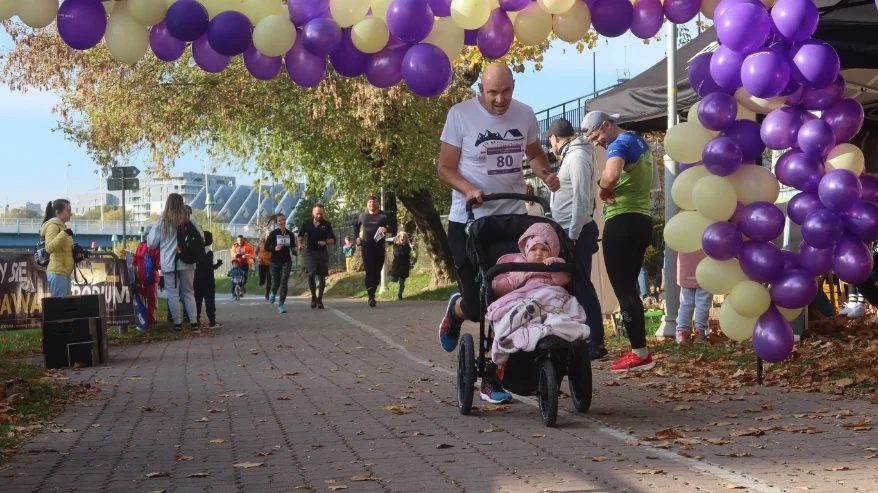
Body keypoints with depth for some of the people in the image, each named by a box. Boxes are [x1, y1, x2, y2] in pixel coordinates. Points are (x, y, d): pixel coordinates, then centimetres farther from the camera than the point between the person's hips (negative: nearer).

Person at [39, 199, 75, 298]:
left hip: (64, 272, 10)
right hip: (57, 273, -10)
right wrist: (64, 234, -29)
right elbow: (49, 248, -23)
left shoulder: (61, 226, 20)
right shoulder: (53, 226, -9)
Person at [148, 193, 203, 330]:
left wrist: (148, 238, 25)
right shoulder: (189, 219, 0)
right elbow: (201, 237, 8)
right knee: (188, 292, 11)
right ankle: (193, 322, 6)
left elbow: (152, 243, 4)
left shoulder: (162, 222, -2)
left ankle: (177, 323, 2)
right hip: (186, 262, 2)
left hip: (168, 263, -2)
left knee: (173, 293, 3)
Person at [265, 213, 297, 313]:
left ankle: (281, 305, -7)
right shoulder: (273, 234, -6)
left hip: (286, 261, 1)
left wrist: (294, 251, -10)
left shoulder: (290, 234, 2)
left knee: (284, 282, -10)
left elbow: (292, 247, 12)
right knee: (276, 282, 5)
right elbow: (266, 247, -3)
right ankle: (273, 293, 43)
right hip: (275, 262, -1)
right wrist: (274, 248, -21)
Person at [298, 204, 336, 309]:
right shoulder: (307, 224, 3)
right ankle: (313, 296, 0)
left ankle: (319, 299, 20)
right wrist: (300, 244, 1)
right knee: (311, 274, -19)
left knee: (321, 277, 5)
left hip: (322, 253, 0)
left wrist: (325, 242, -22)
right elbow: (301, 235, 20)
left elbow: (333, 240, -2)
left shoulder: (326, 225, 0)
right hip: (310, 252, 0)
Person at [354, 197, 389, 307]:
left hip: (379, 247, 0)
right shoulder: (363, 216, 7)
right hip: (367, 247, 0)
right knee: (369, 271, -11)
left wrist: (386, 229, -24)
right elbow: (356, 226, 25)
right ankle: (371, 297, -17)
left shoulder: (383, 216, -1)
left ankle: (372, 292, 23)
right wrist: (357, 237, 11)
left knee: (377, 272, 6)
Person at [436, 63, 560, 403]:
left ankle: (494, 376, 11)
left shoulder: (525, 115, 3)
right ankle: (457, 309, 36)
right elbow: (445, 168, -6)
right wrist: (470, 190, -25)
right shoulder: (460, 115, -9)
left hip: (512, 218, 3)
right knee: (477, 303, -3)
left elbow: (534, 153, 20)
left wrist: (545, 173, -2)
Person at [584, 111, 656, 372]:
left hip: (623, 222, -10)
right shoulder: (640, 142, 17)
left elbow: (611, 175, -34)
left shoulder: (619, 144, -13)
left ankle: (640, 353, -7)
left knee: (622, 288, -5)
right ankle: (639, 349, 14)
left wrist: (603, 188, -13)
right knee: (629, 287, 14)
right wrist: (607, 185, 8)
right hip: (642, 220, 10)